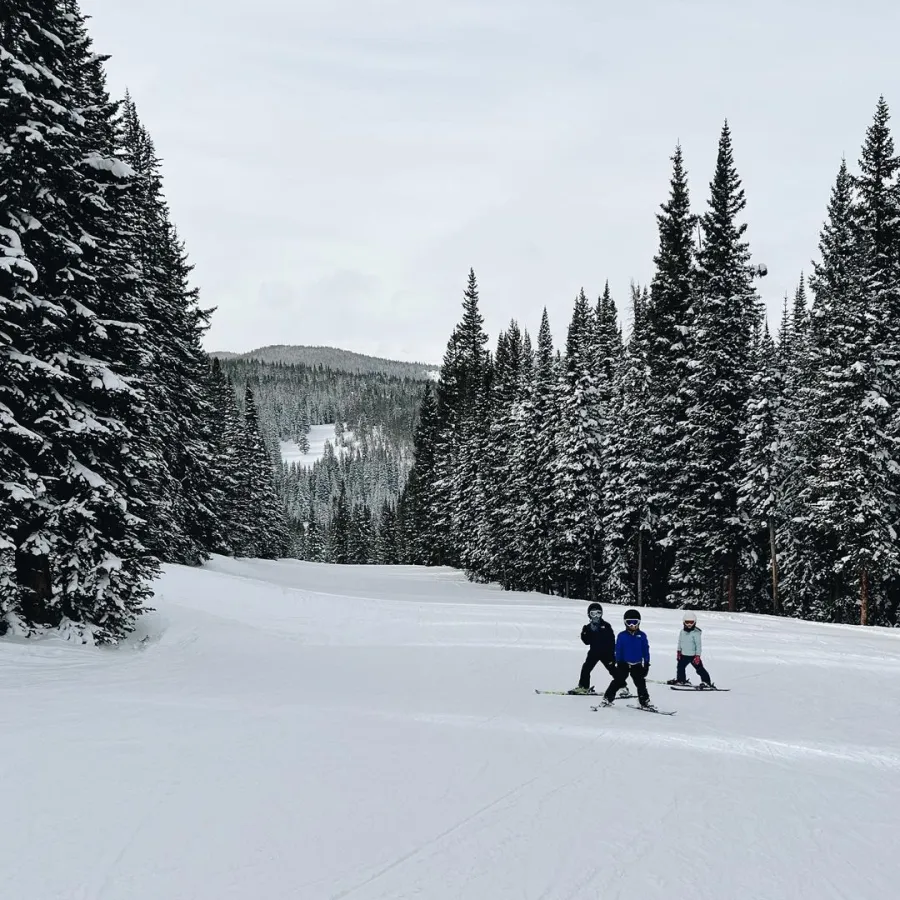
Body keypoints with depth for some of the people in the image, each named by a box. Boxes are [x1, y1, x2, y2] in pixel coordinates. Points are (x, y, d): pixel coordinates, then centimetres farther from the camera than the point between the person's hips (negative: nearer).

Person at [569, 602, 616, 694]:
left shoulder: (606, 626, -5)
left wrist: (612, 653, -11)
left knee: (613, 670, 0)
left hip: (606, 652, -4)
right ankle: (583, 687, 6)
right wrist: (583, 635, -11)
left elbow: (612, 640, -6)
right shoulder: (588, 627, 8)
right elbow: (587, 642, 9)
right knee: (586, 668, -3)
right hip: (594, 652, 4)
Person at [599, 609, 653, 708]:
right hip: (624, 664, -1)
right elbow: (618, 650, -2)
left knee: (641, 683, 7)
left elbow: (646, 650, 4)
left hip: (637, 665, 1)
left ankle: (645, 701, 17)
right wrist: (618, 662, -5)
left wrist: (647, 663, 2)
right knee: (618, 681, -3)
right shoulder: (622, 636, -4)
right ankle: (607, 698, 2)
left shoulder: (642, 636, 0)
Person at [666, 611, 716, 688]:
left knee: (700, 669, -7)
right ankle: (681, 680, 40)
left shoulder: (696, 633, -17)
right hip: (684, 655, 7)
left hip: (693, 655, -7)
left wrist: (697, 656, -20)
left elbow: (698, 645, -17)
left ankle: (707, 682, -4)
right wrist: (679, 652, 15)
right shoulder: (682, 632, 4)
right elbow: (680, 642, 16)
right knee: (680, 667, 19)